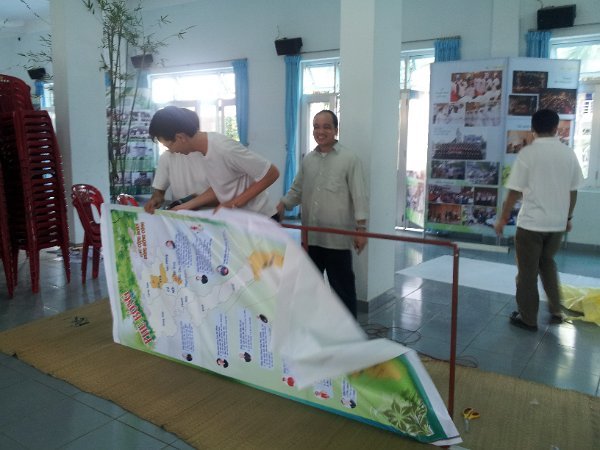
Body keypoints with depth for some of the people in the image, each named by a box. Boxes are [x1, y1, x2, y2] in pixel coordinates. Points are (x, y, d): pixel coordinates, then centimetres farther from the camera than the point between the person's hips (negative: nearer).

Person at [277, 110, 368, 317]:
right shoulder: (307, 160, 11)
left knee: (342, 286, 5)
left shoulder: (349, 159, -5)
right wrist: (282, 204, -3)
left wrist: (361, 228, -14)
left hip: (338, 237, -5)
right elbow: (297, 190, 15)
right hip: (310, 236, 6)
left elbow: (359, 195, -8)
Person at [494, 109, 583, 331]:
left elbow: (515, 192, -11)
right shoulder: (569, 153, 3)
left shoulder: (527, 153, -11)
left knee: (527, 271, 8)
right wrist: (568, 217, 22)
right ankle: (555, 311, 28)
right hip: (557, 222, 5)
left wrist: (503, 218, -1)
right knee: (547, 263, 26)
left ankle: (528, 318, 18)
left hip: (531, 222, -5)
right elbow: (573, 191, 8)